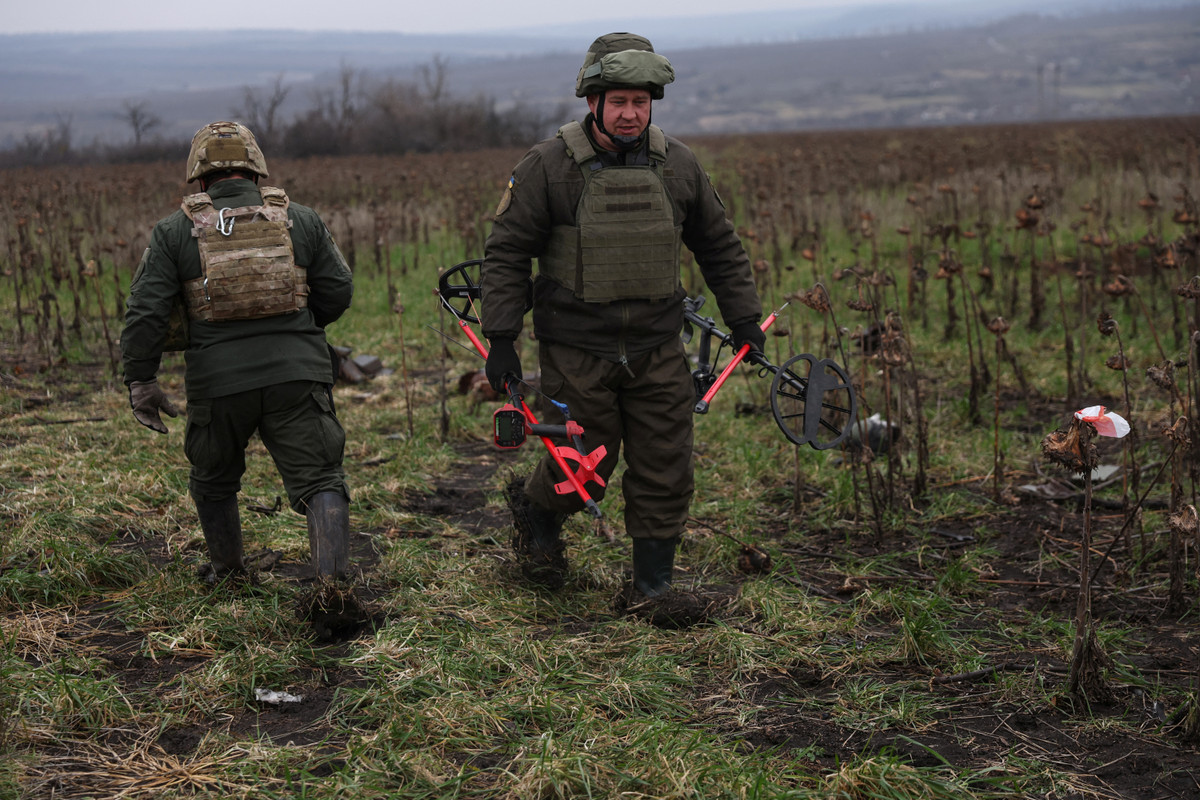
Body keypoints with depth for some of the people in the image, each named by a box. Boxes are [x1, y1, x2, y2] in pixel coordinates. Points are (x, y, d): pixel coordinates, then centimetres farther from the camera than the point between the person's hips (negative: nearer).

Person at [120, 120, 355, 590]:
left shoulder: (175, 232, 2)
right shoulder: (301, 220, 6)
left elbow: (145, 312, -3)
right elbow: (337, 291, 9)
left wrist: (141, 381, 3)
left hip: (218, 382, 0)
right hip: (297, 375, 0)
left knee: (214, 480, 23)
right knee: (319, 480, 0)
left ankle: (227, 569, 39)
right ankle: (332, 578, -17)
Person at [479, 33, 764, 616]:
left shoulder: (678, 165, 4)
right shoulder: (549, 166, -7)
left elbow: (719, 246, 16)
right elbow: (505, 253, -5)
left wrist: (744, 319, 14)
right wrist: (501, 339, -9)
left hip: (657, 350, 3)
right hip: (576, 352, -3)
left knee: (665, 476, 2)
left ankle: (653, 586, 17)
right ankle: (532, 506, 38)